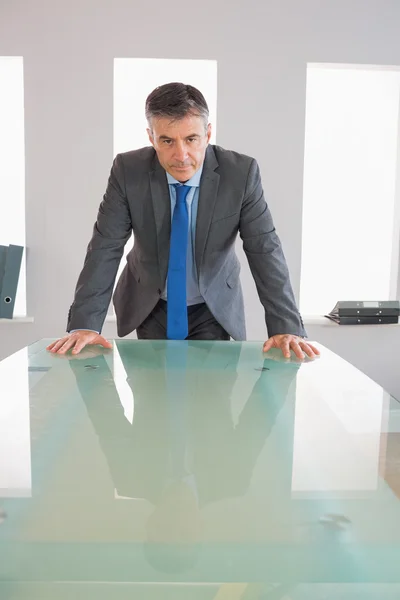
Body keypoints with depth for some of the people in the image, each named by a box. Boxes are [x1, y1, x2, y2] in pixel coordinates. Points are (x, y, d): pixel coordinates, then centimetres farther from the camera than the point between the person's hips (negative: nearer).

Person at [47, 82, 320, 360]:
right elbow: (106, 247, -17)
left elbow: (265, 251, -19)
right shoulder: (128, 170, -18)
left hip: (214, 309, 0)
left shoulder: (241, 173, -20)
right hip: (150, 307, 1)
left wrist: (286, 327, -28)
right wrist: (84, 324, -25)